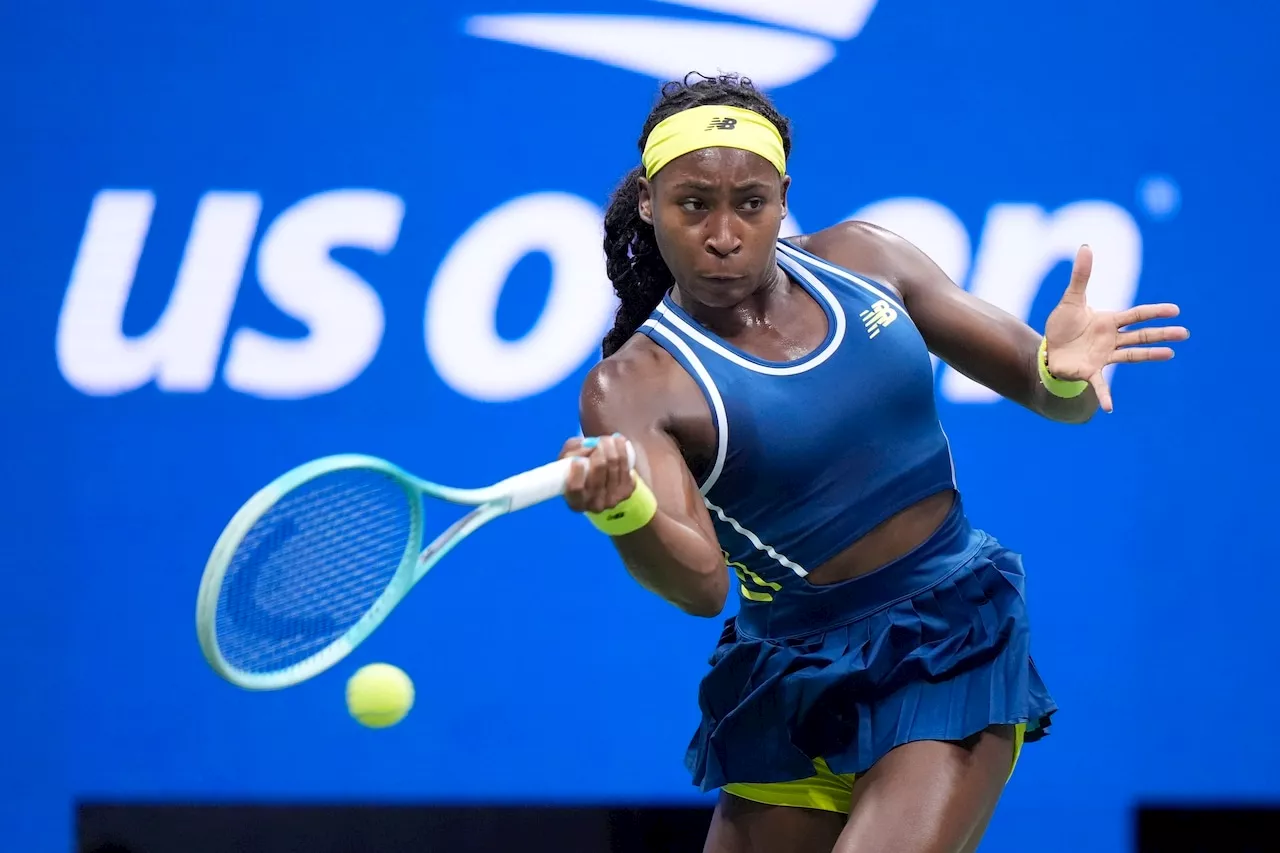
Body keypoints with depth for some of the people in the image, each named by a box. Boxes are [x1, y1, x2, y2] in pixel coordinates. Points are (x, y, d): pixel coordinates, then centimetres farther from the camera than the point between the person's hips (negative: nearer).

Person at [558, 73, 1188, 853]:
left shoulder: (862, 260, 0)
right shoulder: (635, 387, -11)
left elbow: (1051, 396, 7)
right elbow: (699, 582, -26)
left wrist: (1063, 373, -19)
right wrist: (623, 508, -48)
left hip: (956, 647, 0)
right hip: (799, 690, 0)